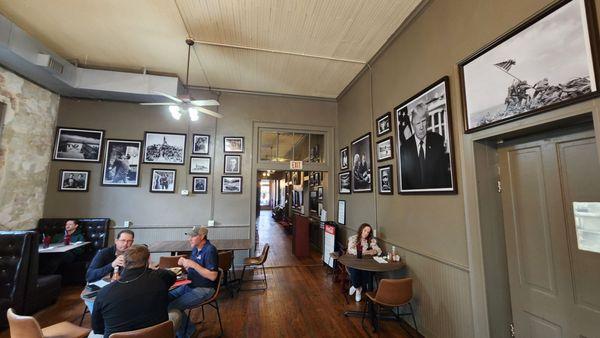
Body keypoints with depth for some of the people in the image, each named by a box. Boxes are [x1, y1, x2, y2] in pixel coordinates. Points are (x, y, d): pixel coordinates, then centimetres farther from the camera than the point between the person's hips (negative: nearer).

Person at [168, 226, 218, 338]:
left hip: (204, 289, -9)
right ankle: (180, 329, 18)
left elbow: (212, 276, -25)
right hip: (190, 285, 9)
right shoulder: (195, 248, 7)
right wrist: (184, 263, -4)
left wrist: (193, 264, -27)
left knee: (172, 307, -16)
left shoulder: (210, 250, -21)